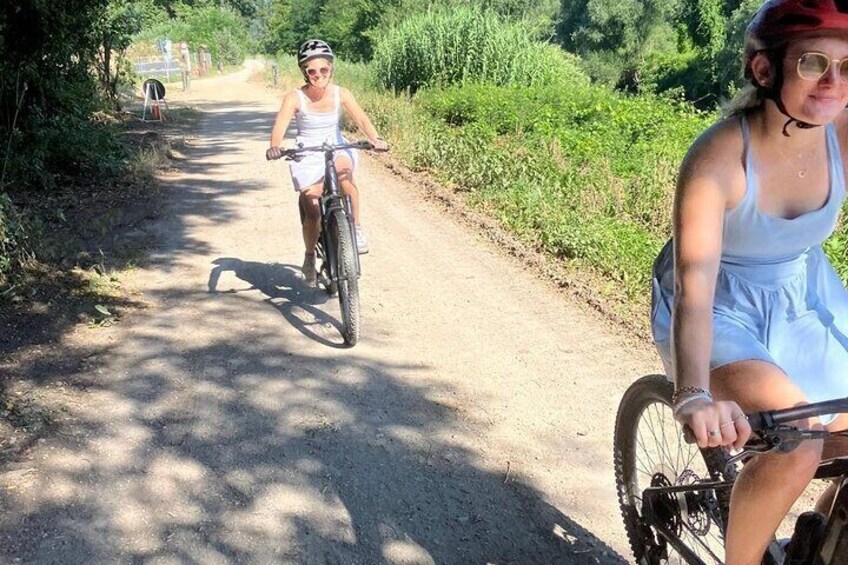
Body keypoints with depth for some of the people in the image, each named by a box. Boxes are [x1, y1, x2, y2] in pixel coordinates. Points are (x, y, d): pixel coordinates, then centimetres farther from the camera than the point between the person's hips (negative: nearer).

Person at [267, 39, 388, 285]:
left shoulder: (341, 94, -6)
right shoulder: (295, 98, -12)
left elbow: (361, 119, -15)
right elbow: (280, 125, -24)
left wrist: (375, 139, -36)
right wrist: (275, 146, -46)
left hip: (337, 149, 1)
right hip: (307, 156, -1)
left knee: (344, 174, -36)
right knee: (313, 214, -9)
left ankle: (356, 228, -19)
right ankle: (309, 258, 19)